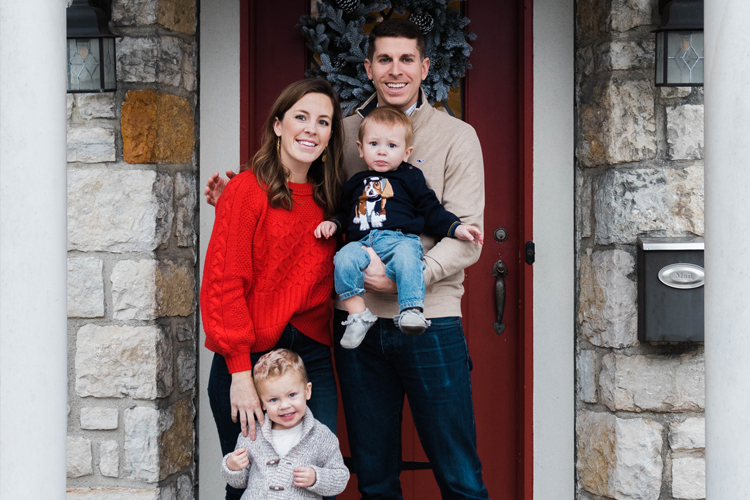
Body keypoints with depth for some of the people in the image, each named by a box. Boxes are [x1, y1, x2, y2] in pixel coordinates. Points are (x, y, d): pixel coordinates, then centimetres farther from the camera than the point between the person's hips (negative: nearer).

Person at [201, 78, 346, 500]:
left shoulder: (327, 199, 12)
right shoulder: (248, 189, -5)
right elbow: (224, 283, -10)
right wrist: (240, 372, -14)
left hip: (312, 354, 5)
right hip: (249, 357, -5)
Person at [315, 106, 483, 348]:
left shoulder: (411, 177, 17)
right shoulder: (355, 183, 27)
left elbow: (432, 210, 15)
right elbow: (345, 213, 38)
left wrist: (456, 228, 3)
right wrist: (333, 224, 17)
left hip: (400, 239, -3)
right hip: (362, 243, 3)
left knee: (407, 256, -38)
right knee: (344, 259, -30)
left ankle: (411, 311, -43)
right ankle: (358, 314, -26)